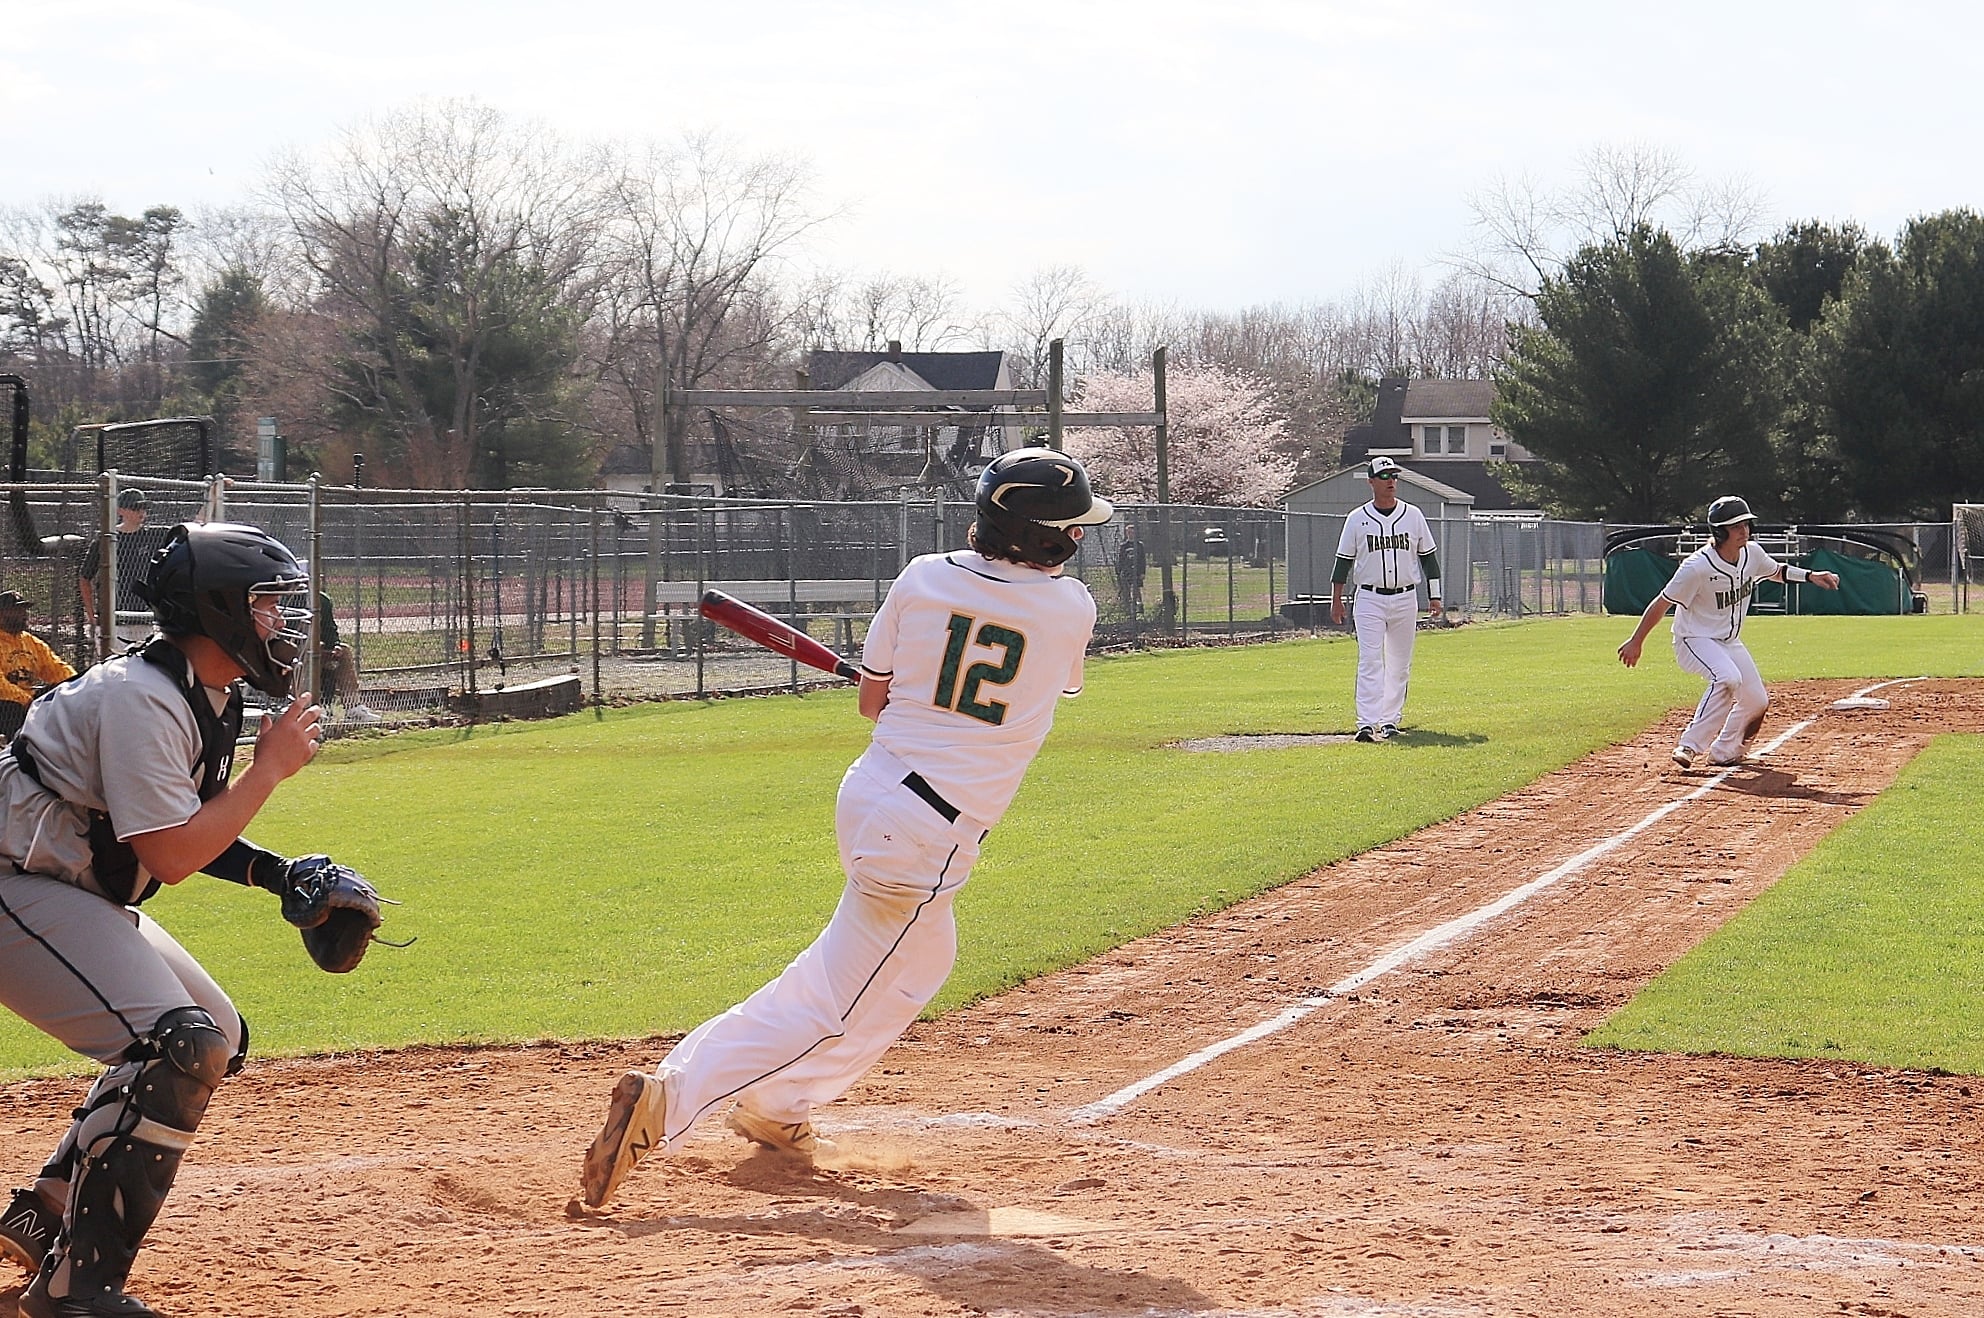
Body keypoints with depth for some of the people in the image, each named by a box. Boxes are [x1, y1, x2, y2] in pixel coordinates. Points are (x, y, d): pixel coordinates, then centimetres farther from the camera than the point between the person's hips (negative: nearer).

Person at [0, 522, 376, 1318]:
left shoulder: (208, 696, 8)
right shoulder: (140, 699, -23)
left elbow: (178, 828, 18)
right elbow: (171, 857, -26)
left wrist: (276, 875, 5)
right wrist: (270, 767, -18)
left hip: (78, 895, 11)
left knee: (218, 1039, 16)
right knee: (177, 1046, -24)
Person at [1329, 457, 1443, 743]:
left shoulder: (1413, 515, 6)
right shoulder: (1357, 519, 1)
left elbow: (1428, 556, 10)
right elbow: (1343, 560, 6)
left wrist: (1434, 595, 5)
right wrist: (1336, 599, 4)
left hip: (1405, 598, 2)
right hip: (1370, 599, -2)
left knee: (1400, 664, 6)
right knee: (1370, 662, -12)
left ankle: (1390, 720, 15)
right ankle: (1367, 723, -19)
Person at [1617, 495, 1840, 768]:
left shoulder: (1752, 554, -6)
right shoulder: (1697, 567, -27)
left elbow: (1776, 571, 17)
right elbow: (1662, 603, -19)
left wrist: (1809, 576, 0)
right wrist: (1635, 642, -14)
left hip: (1730, 642, 8)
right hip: (1695, 640, -8)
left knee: (1757, 701, 7)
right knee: (1727, 677, -35)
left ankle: (1724, 752, 28)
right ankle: (1690, 746, -30)